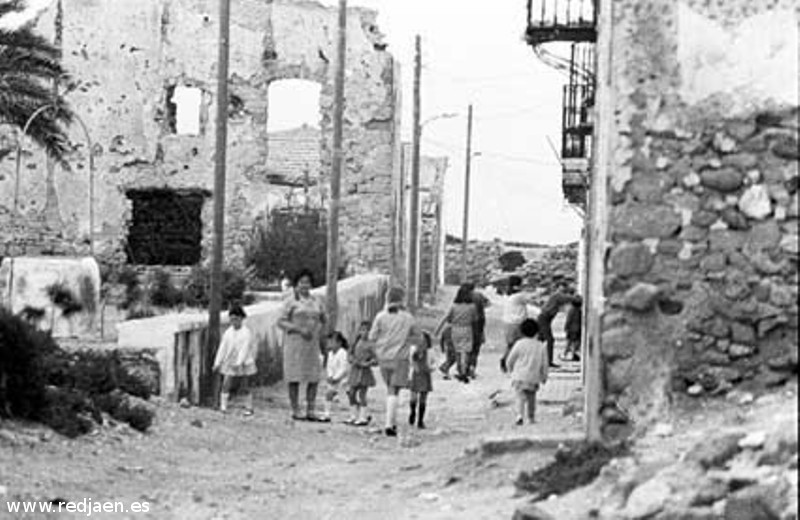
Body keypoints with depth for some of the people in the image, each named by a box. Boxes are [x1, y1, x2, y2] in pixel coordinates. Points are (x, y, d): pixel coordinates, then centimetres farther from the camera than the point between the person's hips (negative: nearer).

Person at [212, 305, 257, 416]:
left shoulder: (246, 333, -8)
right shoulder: (228, 333, 5)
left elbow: (245, 349, -15)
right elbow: (222, 348, 5)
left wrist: (239, 363, -25)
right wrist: (217, 363, -2)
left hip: (242, 364, -3)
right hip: (229, 363, 3)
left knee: (244, 387, 2)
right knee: (226, 385, -8)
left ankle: (249, 408, 13)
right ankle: (223, 406, -8)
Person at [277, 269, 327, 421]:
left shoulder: (316, 302, 13)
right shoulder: (290, 301, -2)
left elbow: (322, 320, 25)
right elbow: (281, 322, -7)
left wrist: (317, 331, 6)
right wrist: (299, 330, -17)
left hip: (312, 344, 5)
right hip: (294, 343, -5)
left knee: (314, 378, 1)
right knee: (295, 377, -2)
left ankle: (310, 411, 7)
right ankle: (295, 411, 4)